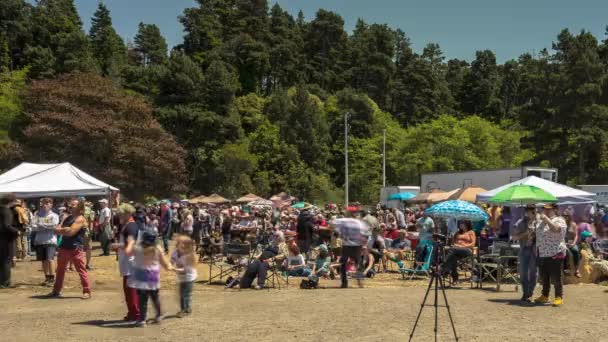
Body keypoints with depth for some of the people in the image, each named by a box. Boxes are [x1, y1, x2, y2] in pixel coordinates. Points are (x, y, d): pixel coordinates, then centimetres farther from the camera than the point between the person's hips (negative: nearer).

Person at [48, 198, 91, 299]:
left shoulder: (80, 219, -9)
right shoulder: (67, 218, 15)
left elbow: (71, 232, -20)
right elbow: (56, 230, 8)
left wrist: (62, 230, -4)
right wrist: (65, 229, -12)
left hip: (75, 249, -8)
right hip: (63, 248, 8)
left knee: (81, 271, -6)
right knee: (60, 270, 17)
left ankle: (87, 291, -2)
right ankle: (56, 291, 29)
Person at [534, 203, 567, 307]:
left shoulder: (559, 220, -6)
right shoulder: (543, 222, 18)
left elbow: (556, 229, -28)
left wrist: (547, 219, -27)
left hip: (555, 254, -8)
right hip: (542, 254, 8)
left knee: (556, 277, -4)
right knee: (544, 277, 15)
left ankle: (559, 297, 4)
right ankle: (544, 296, 25)